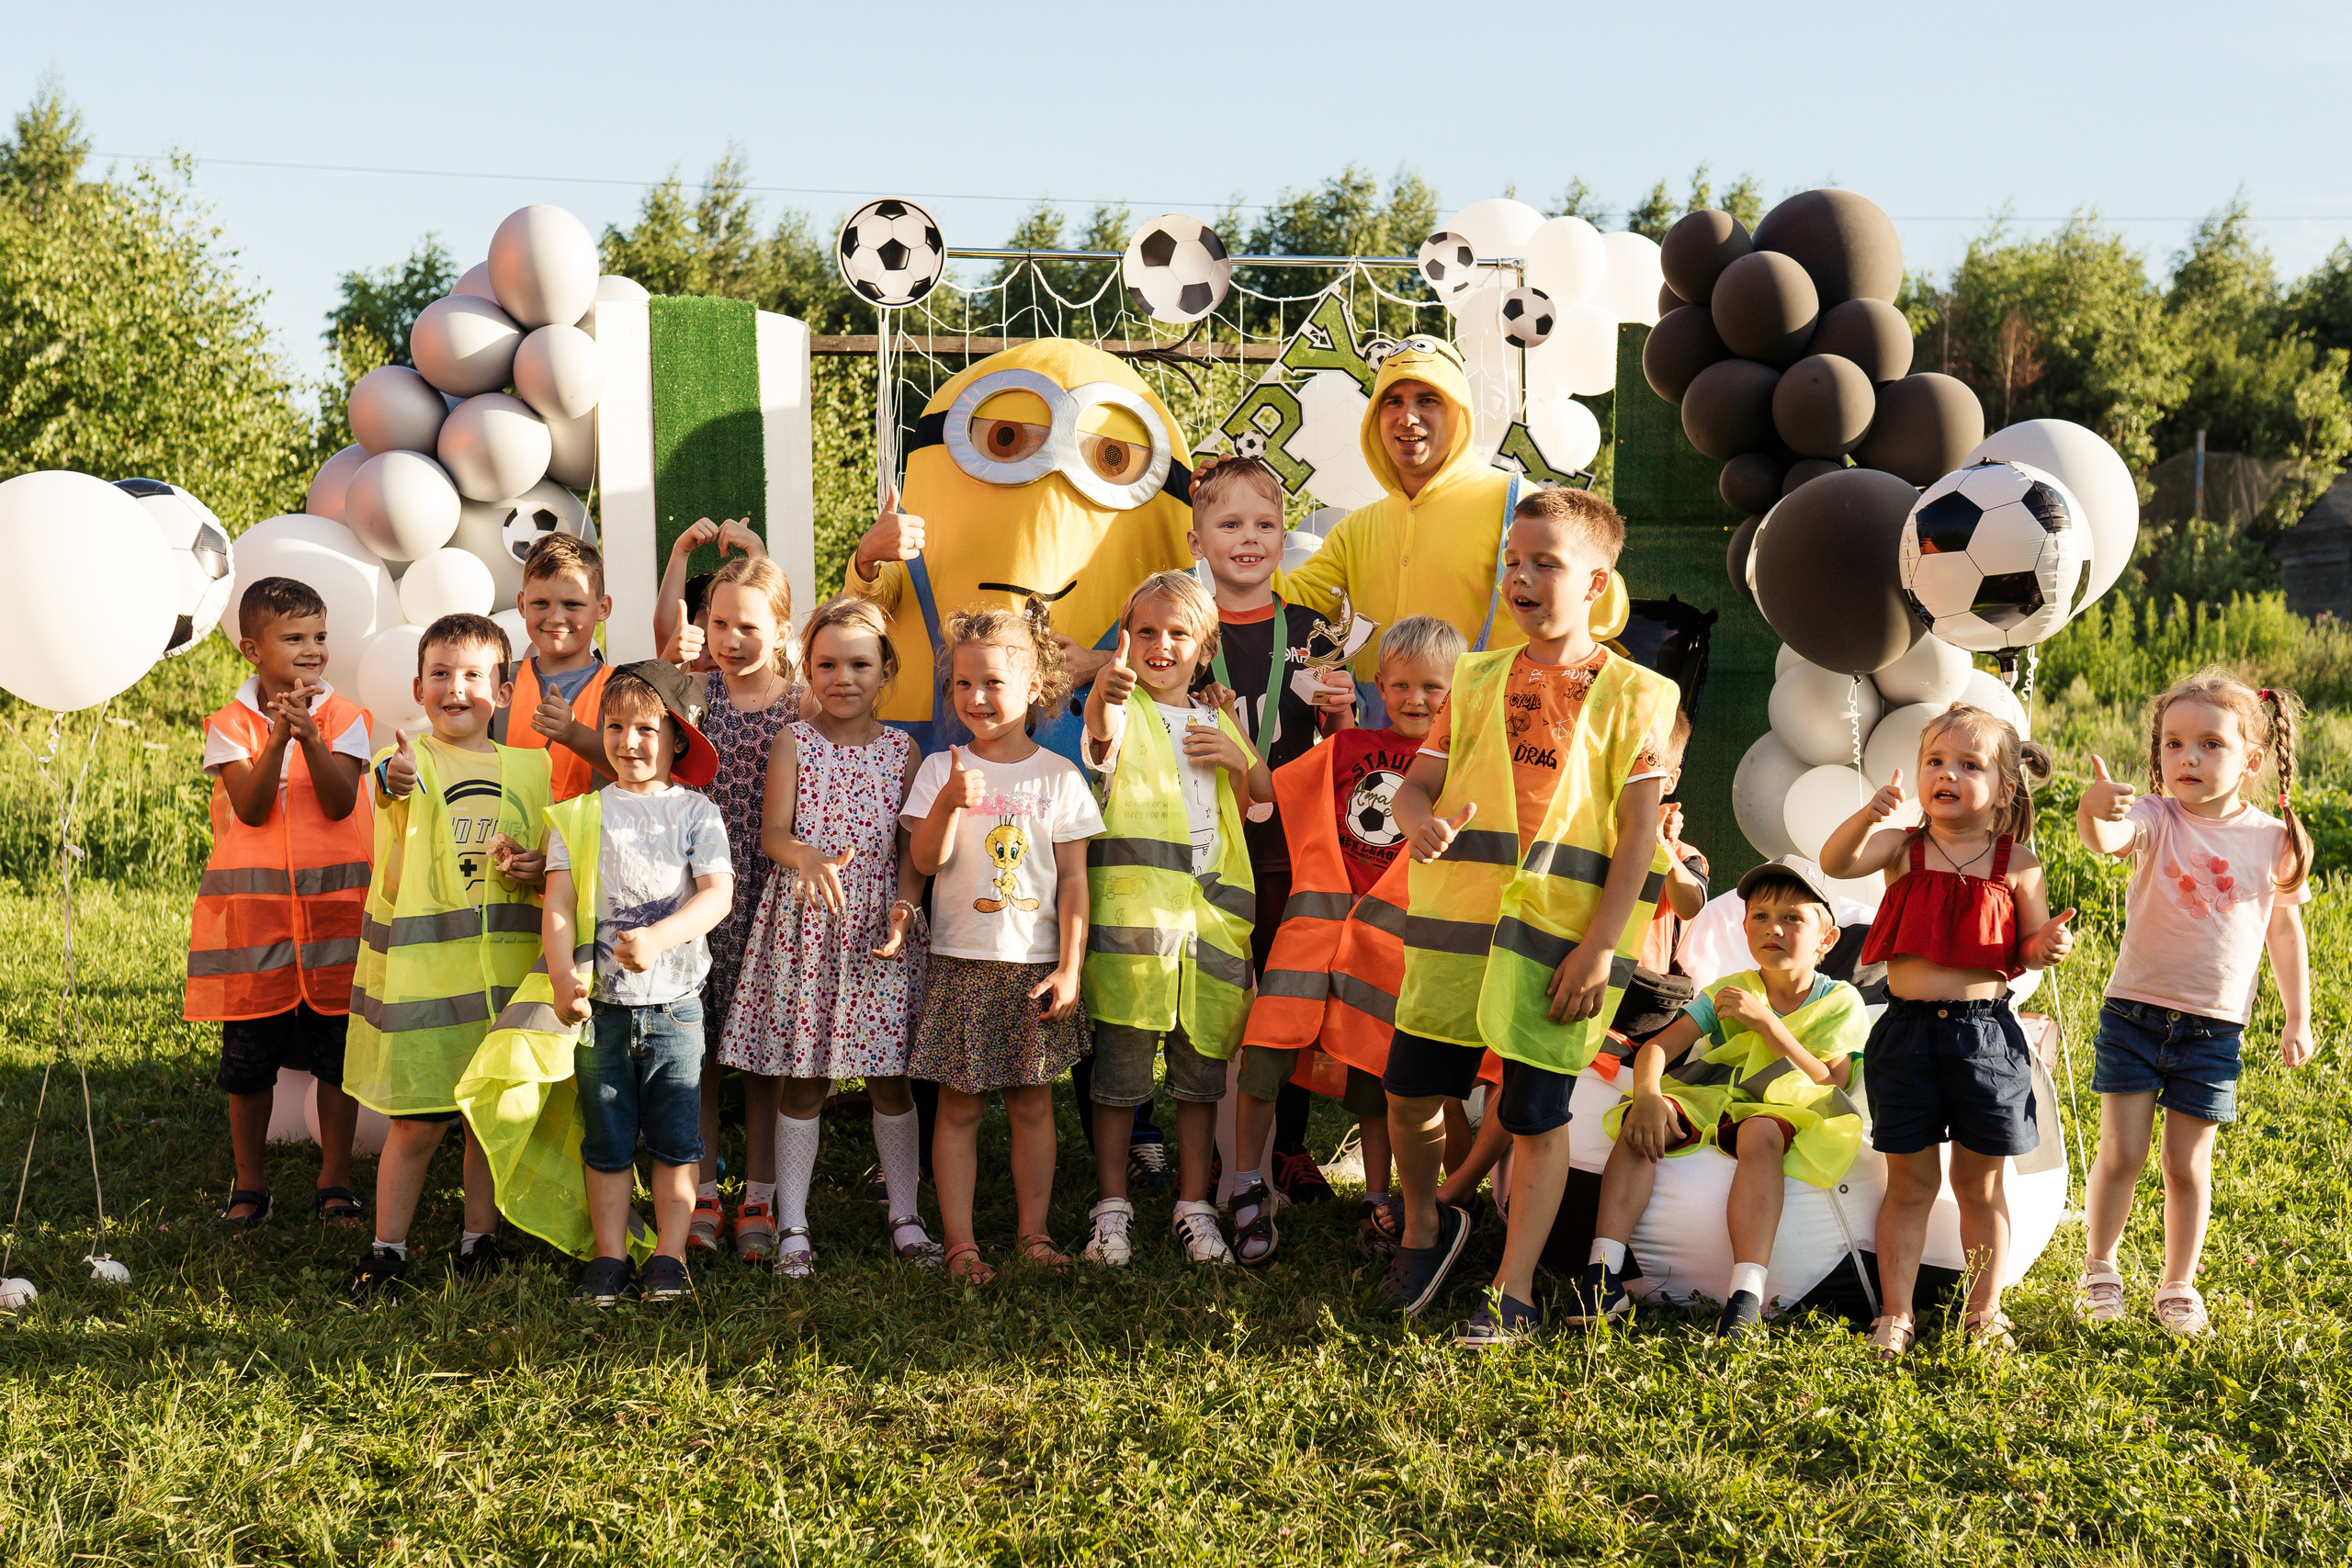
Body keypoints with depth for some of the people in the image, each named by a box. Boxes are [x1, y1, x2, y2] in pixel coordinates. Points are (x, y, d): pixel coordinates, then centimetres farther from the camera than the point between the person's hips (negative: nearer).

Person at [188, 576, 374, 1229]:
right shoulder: (231, 724, 1)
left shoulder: (343, 717, 1)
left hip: (333, 902, 0)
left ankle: (335, 1180, 16)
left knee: (338, 1050, 4)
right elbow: (251, 808, -11)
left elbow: (339, 804, -12)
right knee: (248, 1056, 6)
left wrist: (310, 736, -24)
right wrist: (279, 739, -22)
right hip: (253, 908, 0)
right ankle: (249, 1183, 20)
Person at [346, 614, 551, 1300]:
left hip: (507, 967, 3)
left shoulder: (530, 767, 8)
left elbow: (555, 858, 18)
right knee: (415, 1123, 1)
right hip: (421, 968, -3)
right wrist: (400, 785, -40)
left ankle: (479, 1238, 27)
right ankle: (387, 1249, 17)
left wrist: (537, 869, -7)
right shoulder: (402, 763, -3)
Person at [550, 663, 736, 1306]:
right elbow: (558, 903, -1)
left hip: (674, 1002, -1)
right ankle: (610, 1256, 15)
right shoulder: (579, 816, 5)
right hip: (601, 1004, 1)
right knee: (606, 1140, 6)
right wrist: (563, 977, -17)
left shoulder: (695, 812, 1)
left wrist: (657, 939, -27)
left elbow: (718, 894, -11)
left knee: (675, 1137, 3)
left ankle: (670, 1255, 12)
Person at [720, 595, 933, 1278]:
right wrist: (808, 858, -28)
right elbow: (772, 831, -7)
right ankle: (793, 1227, 13)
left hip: (880, 926, 1)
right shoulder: (794, 742, 2)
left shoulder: (901, 750, 5)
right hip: (803, 926, -1)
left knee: (890, 1079, 5)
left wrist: (905, 907, -14)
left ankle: (906, 1217, 18)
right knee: (802, 1084, 4)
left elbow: (912, 847, 3)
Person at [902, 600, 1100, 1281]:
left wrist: (1070, 968, -4)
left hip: (1035, 964, 1)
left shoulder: (1058, 777, 1)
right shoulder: (941, 770, 0)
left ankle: (1033, 1230, 19)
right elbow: (926, 861, -10)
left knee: (1032, 1102, 8)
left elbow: (1074, 880, 1)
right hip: (961, 962, 0)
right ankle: (960, 1242, 8)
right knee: (959, 1105, 2)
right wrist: (950, 802, -27)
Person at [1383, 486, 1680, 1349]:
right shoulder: (1478, 679, 11)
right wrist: (1419, 818, -16)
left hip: (1562, 940, -4)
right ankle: (1425, 1225, 35)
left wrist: (1601, 946, -11)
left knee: (1537, 1117, 3)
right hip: (1456, 923, 4)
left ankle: (1512, 1295, 14)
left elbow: (1639, 833, -5)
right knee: (1409, 1091, 7)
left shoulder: (1630, 695, -1)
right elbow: (1417, 781, 9)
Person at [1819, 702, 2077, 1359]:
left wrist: (2048, 945, -15)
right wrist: (1868, 816, -36)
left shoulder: (2016, 865, 1)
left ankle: (1984, 1310, 26)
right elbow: (1835, 862, -18)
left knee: (1979, 1182, 11)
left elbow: (2028, 948, 8)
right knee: (1910, 1182, 8)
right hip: (1908, 1028, 0)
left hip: (1985, 1033, 0)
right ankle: (1895, 1314, 17)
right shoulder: (1903, 847, 0)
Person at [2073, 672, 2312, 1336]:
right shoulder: (2157, 818, -9)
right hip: (2134, 1012, -1)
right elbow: (2108, 839, -32)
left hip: (2215, 1028, 1)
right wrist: (2094, 813, -56)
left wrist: (2297, 1019, 11)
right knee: (2121, 1153, 0)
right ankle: (2098, 1269, 21)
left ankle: (2179, 1287, 24)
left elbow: (2285, 929, 10)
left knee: (2189, 1164, 7)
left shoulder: (2272, 839, -2)